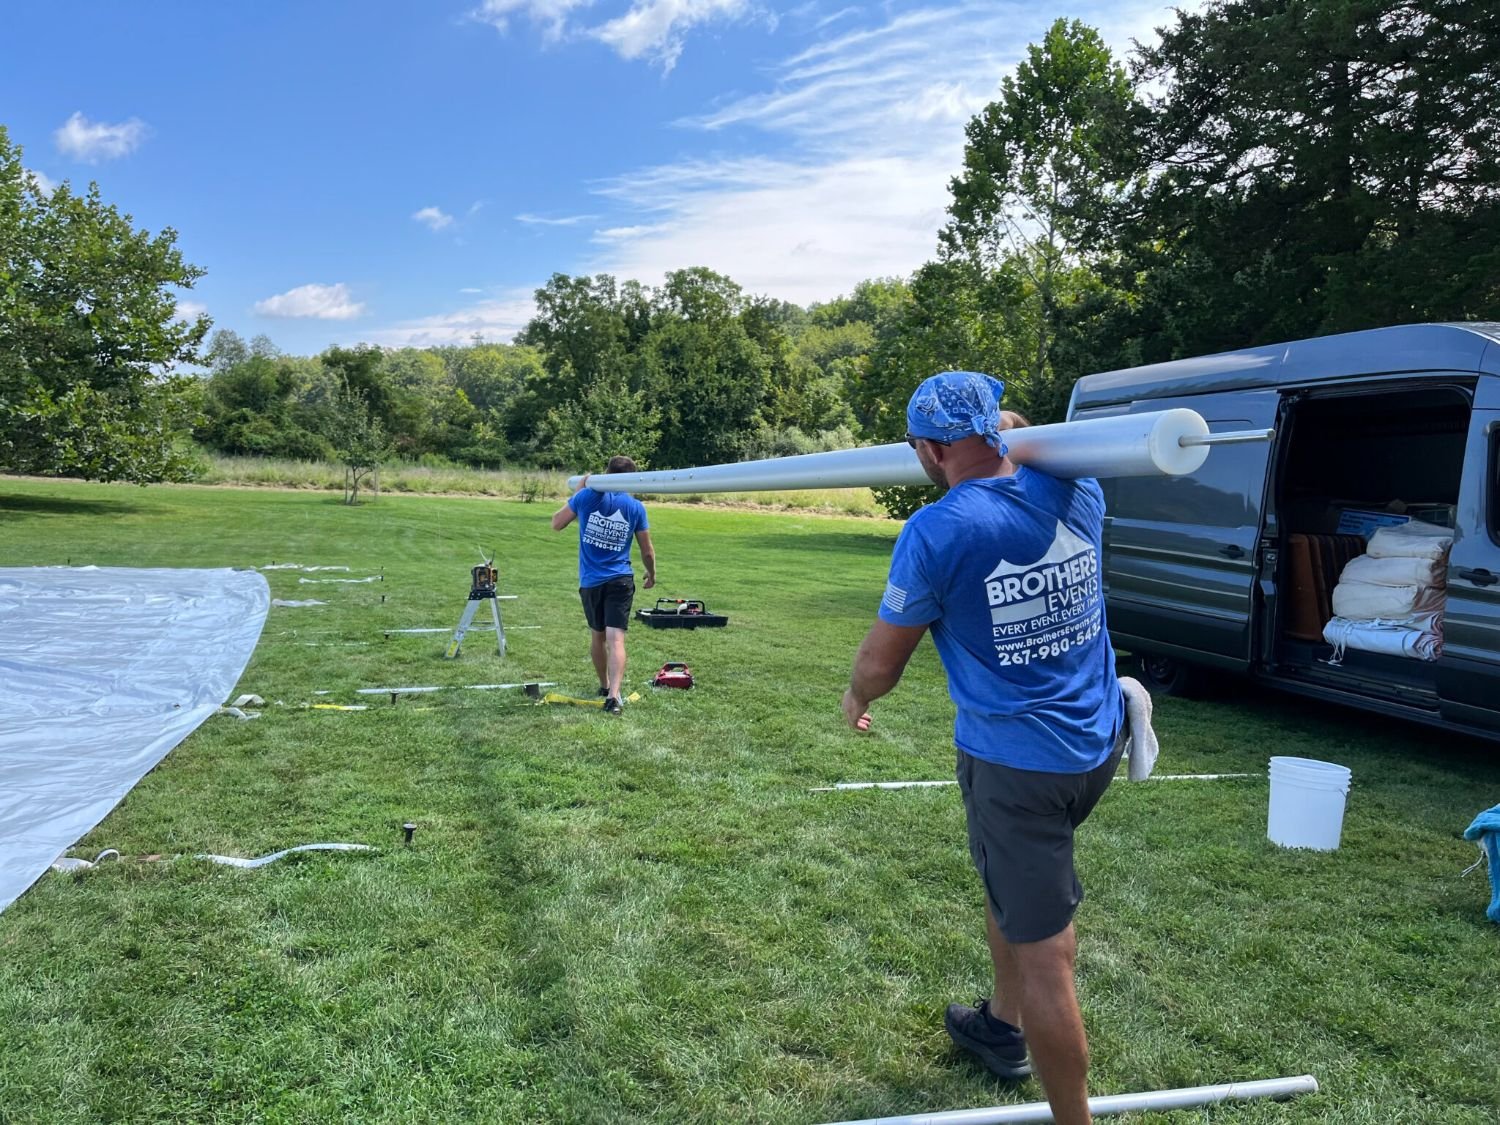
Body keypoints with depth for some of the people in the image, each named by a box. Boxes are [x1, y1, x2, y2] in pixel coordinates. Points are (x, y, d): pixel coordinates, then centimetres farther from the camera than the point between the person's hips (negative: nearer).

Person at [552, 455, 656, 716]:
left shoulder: (588, 496, -4)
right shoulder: (636, 507, -1)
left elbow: (556, 524, 8)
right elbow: (647, 552, 6)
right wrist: (651, 575, 26)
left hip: (590, 581, 1)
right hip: (620, 580, -1)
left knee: (597, 636, 19)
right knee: (616, 638, -9)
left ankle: (605, 686, 35)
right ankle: (614, 695, -24)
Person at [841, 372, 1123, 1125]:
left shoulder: (937, 532, -18)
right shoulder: (1074, 494, -2)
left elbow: (881, 660, -7)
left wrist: (857, 699, 12)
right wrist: (1017, 441, 33)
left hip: (1017, 761, -8)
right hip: (1097, 742, 8)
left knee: (1042, 952, 2)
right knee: (1007, 877, 29)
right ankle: (1003, 1027, 47)